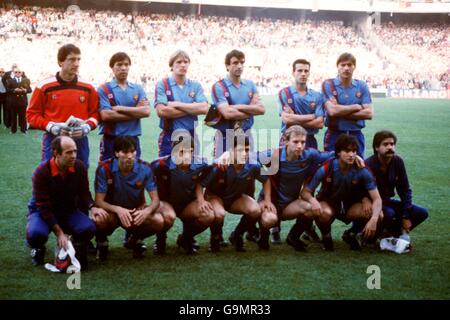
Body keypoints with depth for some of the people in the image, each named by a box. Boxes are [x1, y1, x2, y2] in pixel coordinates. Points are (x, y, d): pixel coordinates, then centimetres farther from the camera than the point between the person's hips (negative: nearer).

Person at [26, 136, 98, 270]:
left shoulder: (79, 167, -12)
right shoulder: (41, 172, -23)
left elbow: (84, 193, -1)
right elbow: (43, 207, -22)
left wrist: (92, 207, -24)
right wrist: (59, 233, -28)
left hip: (69, 211, 3)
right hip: (43, 212, -2)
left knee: (89, 228, -29)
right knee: (36, 233, -36)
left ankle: (77, 246, 7)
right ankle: (38, 249, 3)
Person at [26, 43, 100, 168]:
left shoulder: (88, 88, 5)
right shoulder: (44, 87, -2)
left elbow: (95, 113, 11)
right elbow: (32, 114, 2)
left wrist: (87, 127, -10)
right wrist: (51, 127, -14)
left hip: (80, 142, 2)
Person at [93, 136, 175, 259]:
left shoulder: (145, 168, -13)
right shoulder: (104, 168, -18)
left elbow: (156, 200, -11)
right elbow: (99, 201, -17)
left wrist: (147, 211, -35)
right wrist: (118, 210, -37)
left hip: (137, 211, 2)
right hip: (112, 211, -2)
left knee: (159, 221, -27)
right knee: (99, 219, -37)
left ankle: (136, 239, 8)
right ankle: (101, 241, 1)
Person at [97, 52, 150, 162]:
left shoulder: (138, 89, 10)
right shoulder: (104, 89, 0)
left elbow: (146, 111, -5)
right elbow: (106, 115, -14)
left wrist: (120, 108, -10)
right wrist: (135, 112, -8)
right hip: (111, 141, -3)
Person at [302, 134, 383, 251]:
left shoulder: (362, 170, -18)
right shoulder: (326, 168, -22)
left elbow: (377, 198, -18)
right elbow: (306, 191, -17)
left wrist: (374, 219, -37)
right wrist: (312, 200, -42)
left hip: (351, 206, 2)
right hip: (328, 203, -2)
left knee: (378, 216, -23)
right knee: (324, 213, -39)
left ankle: (352, 234, 8)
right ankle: (326, 237, -2)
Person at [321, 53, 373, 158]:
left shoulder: (362, 86, 6)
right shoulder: (328, 85, -2)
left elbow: (369, 113, -4)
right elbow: (332, 110, -16)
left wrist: (341, 113, -11)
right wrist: (356, 107, -5)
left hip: (356, 135, 3)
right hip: (334, 135, -2)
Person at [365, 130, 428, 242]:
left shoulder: (398, 161, -6)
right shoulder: (369, 164, -23)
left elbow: (405, 190, 0)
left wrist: (406, 216, -5)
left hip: (387, 201, 6)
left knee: (422, 213, -8)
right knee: (388, 213, -36)